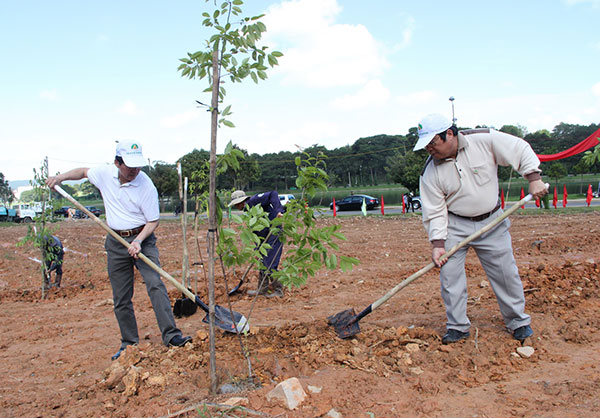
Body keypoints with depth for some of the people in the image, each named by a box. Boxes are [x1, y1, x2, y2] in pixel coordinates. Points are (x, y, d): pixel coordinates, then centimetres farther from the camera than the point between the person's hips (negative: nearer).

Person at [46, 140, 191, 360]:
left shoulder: (146, 187, -16)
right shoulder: (105, 173, -3)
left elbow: (153, 221, -10)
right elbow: (83, 171, 20)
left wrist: (138, 241, -24)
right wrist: (61, 177, 6)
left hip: (142, 238, -4)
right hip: (115, 242, 4)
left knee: (155, 284, -20)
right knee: (121, 298, 6)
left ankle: (171, 335, -20)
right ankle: (129, 343, 17)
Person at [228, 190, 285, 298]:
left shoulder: (254, 201, -10)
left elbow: (273, 195, -19)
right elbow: (255, 232, 17)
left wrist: (278, 211, -30)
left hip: (274, 233, -10)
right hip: (265, 237, 10)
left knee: (269, 265, -8)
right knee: (263, 263, 14)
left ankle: (278, 290, 5)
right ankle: (262, 289, 26)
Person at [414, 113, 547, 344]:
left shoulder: (484, 140, -16)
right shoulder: (430, 172, -13)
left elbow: (520, 150, -4)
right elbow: (434, 211, -9)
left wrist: (534, 179, -12)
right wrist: (437, 244, -15)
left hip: (492, 222, 0)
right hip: (455, 225, 1)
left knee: (506, 271, 6)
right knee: (449, 272, -7)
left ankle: (518, 321, 26)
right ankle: (457, 326, 10)